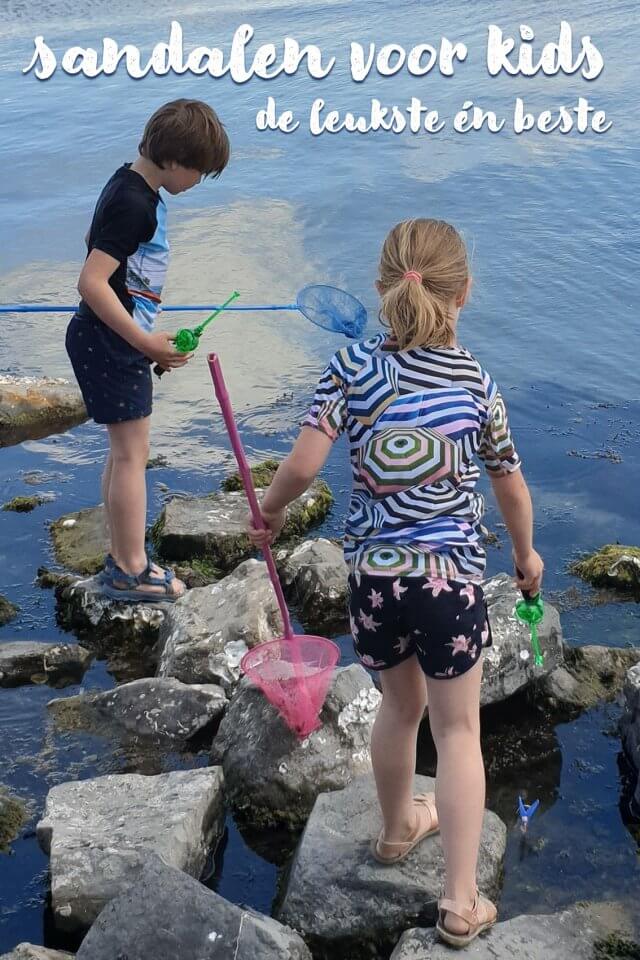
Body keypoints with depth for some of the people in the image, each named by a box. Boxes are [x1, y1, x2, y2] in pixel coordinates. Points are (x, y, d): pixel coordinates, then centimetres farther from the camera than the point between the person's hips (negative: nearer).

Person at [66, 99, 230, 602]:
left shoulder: (134, 187, 10)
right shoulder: (135, 205, -21)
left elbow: (94, 241, 25)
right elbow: (91, 283, -26)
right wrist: (145, 341, -23)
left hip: (112, 339, 11)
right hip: (109, 340, -11)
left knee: (125, 452, 15)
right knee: (132, 453, -4)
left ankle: (121, 561, 23)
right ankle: (131, 572, 5)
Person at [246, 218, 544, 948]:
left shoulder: (352, 367, -7)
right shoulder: (477, 383, -5)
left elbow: (303, 464, -16)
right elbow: (510, 486, 5)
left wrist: (271, 510, 5)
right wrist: (525, 554, 23)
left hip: (372, 577, 2)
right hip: (450, 578, -2)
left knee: (400, 706, 26)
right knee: (459, 730, 12)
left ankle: (397, 828, 50)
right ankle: (461, 900, 13)